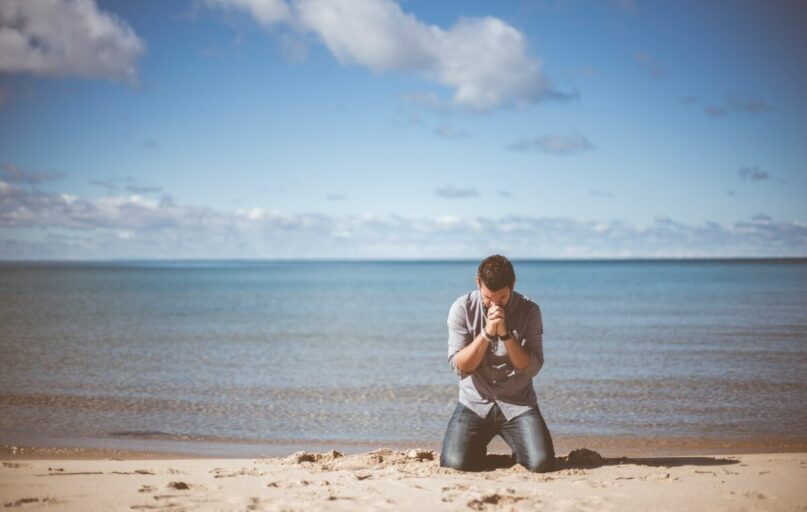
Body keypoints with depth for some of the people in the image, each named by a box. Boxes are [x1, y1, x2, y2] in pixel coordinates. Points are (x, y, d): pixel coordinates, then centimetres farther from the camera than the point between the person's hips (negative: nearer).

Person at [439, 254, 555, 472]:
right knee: (454, 463, -22)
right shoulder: (462, 309, -6)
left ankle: (519, 449, 17)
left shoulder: (529, 311, -6)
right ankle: (478, 450, 16)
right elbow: (460, 366, -10)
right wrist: (487, 333, -22)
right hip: (474, 403, 0)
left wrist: (505, 333, -23)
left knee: (542, 463, -21)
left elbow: (531, 368, -10)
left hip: (518, 404, 0)